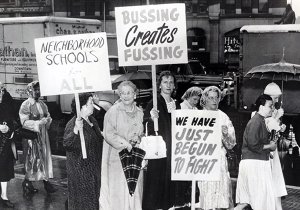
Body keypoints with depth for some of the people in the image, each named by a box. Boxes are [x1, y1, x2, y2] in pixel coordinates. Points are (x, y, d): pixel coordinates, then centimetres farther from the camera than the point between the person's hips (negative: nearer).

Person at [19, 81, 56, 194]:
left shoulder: (42, 104, 11)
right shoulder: (25, 105, -10)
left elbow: (48, 116, 16)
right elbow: (24, 122, -18)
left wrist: (48, 119, -7)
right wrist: (38, 123, -25)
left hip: (43, 135, 6)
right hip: (31, 136, -6)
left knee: (45, 157, 5)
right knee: (32, 159, -1)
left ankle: (46, 181, 12)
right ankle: (27, 183, 14)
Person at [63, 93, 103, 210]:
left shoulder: (92, 121, 9)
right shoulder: (73, 123, -17)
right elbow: (66, 143, -31)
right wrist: (75, 130, -43)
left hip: (94, 167, 8)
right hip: (80, 168, -8)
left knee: (94, 195, 14)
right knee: (83, 197, 0)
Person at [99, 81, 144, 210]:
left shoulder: (139, 113, 9)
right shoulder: (113, 111, -6)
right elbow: (108, 134, -11)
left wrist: (138, 140, -5)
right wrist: (124, 143, -20)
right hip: (117, 157, -4)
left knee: (134, 189, 6)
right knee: (118, 191, -2)